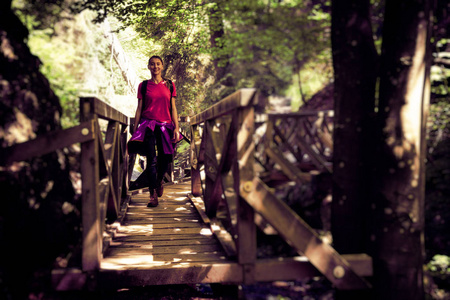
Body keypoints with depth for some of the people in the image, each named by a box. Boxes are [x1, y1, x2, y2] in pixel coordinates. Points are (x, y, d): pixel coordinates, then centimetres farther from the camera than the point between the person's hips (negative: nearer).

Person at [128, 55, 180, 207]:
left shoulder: (170, 85, 10)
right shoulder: (144, 85, 8)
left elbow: (173, 108, 8)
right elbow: (139, 108, 8)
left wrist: (176, 128, -1)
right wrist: (135, 130, 5)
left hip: (165, 125, 2)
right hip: (148, 124, -1)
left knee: (165, 159, 5)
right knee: (151, 159, -11)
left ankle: (159, 180, 37)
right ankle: (153, 194, -9)